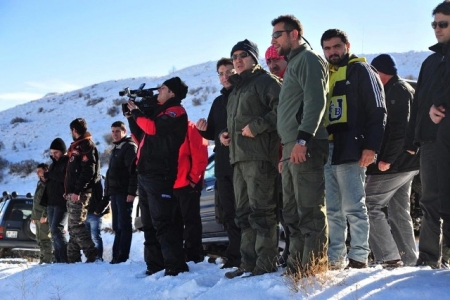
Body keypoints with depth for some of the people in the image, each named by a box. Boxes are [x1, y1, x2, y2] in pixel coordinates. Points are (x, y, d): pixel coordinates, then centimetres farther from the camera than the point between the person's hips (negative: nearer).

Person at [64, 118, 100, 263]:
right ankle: (73, 258, 12)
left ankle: (92, 255, -13)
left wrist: (77, 191, -23)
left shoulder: (87, 145, -8)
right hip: (72, 194, 10)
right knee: (73, 227, 9)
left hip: (79, 194, -10)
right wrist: (69, 191, 18)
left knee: (76, 225, -13)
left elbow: (88, 171, -19)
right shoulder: (76, 147, 22)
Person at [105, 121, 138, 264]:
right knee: (117, 226, 9)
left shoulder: (130, 147, -7)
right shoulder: (115, 149, 23)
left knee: (124, 225, -9)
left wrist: (132, 192, -23)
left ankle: (122, 256, -9)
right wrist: (108, 192, 21)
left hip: (124, 193, -10)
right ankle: (117, 256, 12)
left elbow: (134, 171, -17)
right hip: (115, 192, 10)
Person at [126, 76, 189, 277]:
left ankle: (175, 267, -15)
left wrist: (136, 113, -5)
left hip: (159, 176, -10)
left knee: (161, 223, -14)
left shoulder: (176, 112, -4)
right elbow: (141, 138, 26)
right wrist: (131, 118, 16)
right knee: (149, 224, 10)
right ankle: (154, 266, 14)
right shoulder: (157, 112, 24)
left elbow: (153, 128, -20)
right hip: (145, 175, 10)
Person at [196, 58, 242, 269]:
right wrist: (204, 129, 4)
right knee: (229, 212, 8)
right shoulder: (218, 102, 21)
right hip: (223, 164, 7)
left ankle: (237, 255, -5)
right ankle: (236, 256, 13)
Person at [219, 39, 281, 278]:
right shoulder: (235, 90, 27)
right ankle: (248, 263, 13)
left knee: (261, 210, -12)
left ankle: (266, 264, -11)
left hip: (259, 156, -10)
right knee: (244, 213, 9)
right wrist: (225, 133, 16)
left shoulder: (265, 81, 0)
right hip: (238, 156, 10)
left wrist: (257, 126, -18)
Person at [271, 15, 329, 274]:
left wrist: (303, 139, -25)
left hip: (306, 147, -10)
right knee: (293, 212, 11)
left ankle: (314, 266, -11)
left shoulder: (308, 59, -4)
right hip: (291, 148, 10)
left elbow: (315, 101, -17)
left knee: (310, 209, -11)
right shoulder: (293, 64, 26)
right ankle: (297, 265, 16)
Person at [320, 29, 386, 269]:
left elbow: (377, 110, -7)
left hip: (349, 150, -7)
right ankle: (335, 258, 12)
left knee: (353, 207, -6)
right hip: (325, 151, 7)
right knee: (331, 210, 7)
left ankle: (359, 257, 0)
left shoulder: (360, 71, 2)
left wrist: (371, 146, -16)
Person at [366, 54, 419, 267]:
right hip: (405, 162, 11)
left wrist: (387, 159, -24)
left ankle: (389, 257, -13)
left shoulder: (397, 90, -12)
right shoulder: (402, 89, 20)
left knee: (369, 204, -9)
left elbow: (400, 128, -22)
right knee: (399, 211, 14)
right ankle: (408, 259, 17)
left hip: (394, 163, -11)